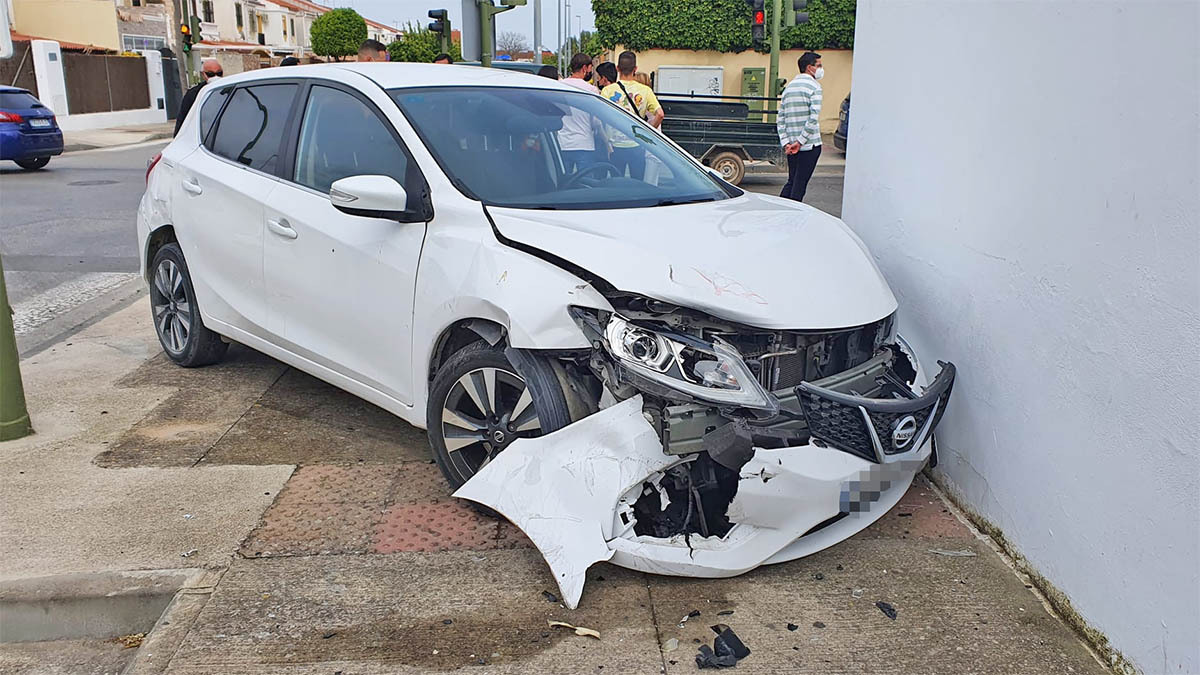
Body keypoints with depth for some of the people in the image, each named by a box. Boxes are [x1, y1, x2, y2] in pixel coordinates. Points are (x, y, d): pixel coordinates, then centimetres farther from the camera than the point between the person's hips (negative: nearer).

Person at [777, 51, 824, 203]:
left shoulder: (789, 87, 13)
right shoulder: (814, 86, -8)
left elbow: (780, 119, 9)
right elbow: (814, 117, -19)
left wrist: (785, 143, 4)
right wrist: (800, 142, -16)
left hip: (791, 146, 7)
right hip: (810, 145, -7)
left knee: (791, 182, 17)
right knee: (800, 184, -2)